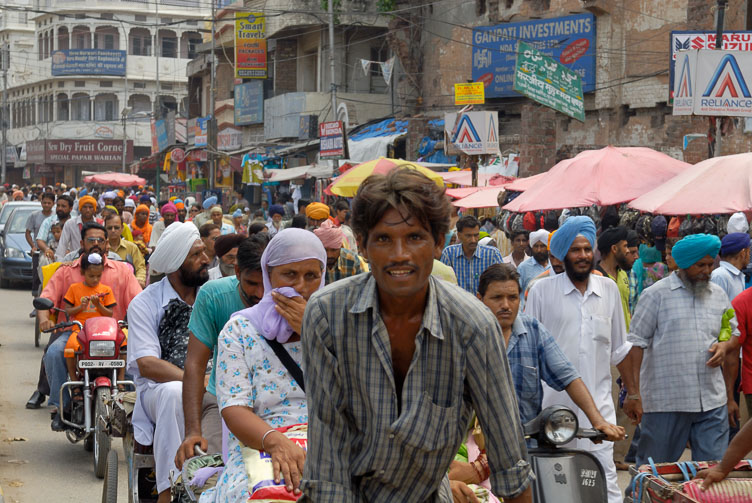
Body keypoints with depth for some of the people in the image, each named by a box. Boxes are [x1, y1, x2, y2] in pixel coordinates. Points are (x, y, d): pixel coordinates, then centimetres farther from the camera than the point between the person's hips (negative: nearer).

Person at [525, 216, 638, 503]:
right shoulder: (542, 290, 2)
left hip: (598, 403, 2)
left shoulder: (609, 290, 11)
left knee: (605, 474, -7)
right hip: (553, 403, -1)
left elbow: (619, 348, 18)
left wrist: (632, 392, 17)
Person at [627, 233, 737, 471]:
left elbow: (734, 334, 25)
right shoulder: (657, 294, -2)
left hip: (712, 400, 4)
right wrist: (633, 390, -10)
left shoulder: (718, 295, 14)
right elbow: (636, 342, -4)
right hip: (665, 401, -4)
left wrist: (725, 346, 0)